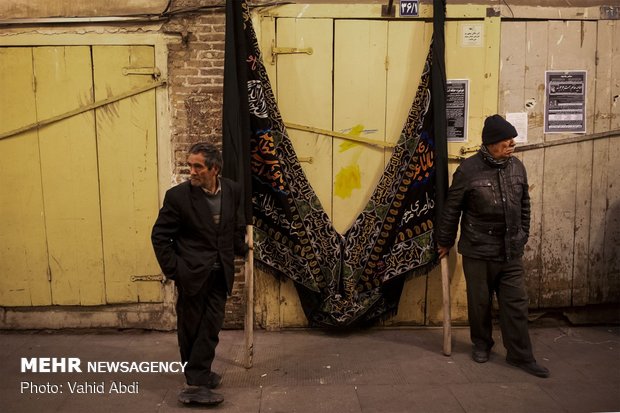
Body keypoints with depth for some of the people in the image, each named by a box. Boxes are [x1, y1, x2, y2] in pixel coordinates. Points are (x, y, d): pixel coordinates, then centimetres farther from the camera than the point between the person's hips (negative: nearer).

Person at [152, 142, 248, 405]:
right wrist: (173, 270, -9)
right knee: (191, 329, 8)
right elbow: (159, 236, -7)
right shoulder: (178, 195, -13)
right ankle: (197, 378, 23)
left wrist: (240, 250, 20)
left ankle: (197, 381, 17)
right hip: (192, 274, -3)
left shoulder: (232, 190, -1)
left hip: (220, 274, 4)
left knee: (211, 328, 5)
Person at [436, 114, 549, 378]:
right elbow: (452, 209, -4)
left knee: (516, 303, 7)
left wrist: (522, 236, 18)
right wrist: (445, 242, 2)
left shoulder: (517, 167, 4)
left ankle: (520, 356, 19)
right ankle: (481, 345, 32)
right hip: (478, 252, -4)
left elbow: (524, 205, 15)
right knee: (480, 302, 11)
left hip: (511, 252, 4)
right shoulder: (469, 169, -11)